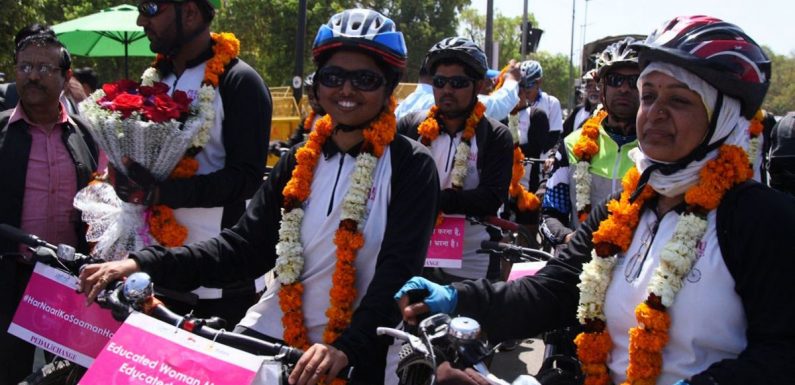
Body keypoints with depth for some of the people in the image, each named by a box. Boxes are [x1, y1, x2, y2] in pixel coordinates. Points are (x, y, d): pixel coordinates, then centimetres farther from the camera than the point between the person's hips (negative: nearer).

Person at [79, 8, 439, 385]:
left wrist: (345, 348, -30)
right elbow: (244, 246, 0)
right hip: (268, 334, 4)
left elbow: (399, 270, -16)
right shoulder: (299, 161, 7)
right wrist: (144, 263, -11)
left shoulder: (410, 166, -6)